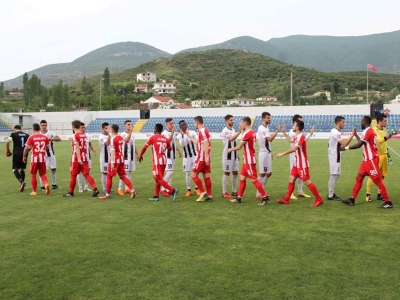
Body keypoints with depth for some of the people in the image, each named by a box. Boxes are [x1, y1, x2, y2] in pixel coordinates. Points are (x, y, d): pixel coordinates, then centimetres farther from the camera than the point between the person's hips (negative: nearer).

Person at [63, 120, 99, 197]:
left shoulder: (75, 136, -10)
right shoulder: (84, 135, 10)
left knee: (73, 175, 7)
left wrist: (79, 159, -23)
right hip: (85, 157, 6)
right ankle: (95, 189, -13)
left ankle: (71, 192, 19)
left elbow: (77, 148, -18)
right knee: (86, 174, 2)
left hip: (77, 158, -6)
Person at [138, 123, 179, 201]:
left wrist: (140, 156, 12)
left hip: (157, 161, -7)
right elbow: (170, 149, 21)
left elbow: (144, 147, -1)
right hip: (164, 160, 7)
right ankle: (156, 196, 18)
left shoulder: (153, 137, -7)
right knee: (157, 178, 16)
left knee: (158, 179, -5)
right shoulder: (165, 139, 7)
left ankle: (173, 190, -19)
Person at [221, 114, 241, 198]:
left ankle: (234, 191, 20)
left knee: (235, 173, 10)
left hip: (234, 156, 8)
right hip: (227, 156, -8)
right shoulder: (225, 131, -14)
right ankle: (224, 192, 7)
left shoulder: (233, 130, 13)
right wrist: (239, 131, -36)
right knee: (226, 173, -1)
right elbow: (231, 139, -32)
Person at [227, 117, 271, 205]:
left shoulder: (247, 133, -19)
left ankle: (265, 197, 0)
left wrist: (230, 149, 5)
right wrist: (241, 131, 12)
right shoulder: (252, 132, 10)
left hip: (249, 160, -10)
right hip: (247, 160, 10)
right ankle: (239, 198, 18)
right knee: (242, 177, 12)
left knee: (253, 179, -5)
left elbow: (239, 147, -13)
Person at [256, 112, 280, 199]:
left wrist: (270, 152, 15)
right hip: (263, 153, -9)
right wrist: (277, 131, -27)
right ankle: (258, 194, 3)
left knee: (268, 173, 13)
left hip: (268, 153, 9)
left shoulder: (267, 127, 13)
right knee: (262, 174, -4)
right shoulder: (261, 128, -16)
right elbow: (270, 139, -28)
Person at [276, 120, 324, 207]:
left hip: (302, 164, -9)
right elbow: (291, 141, 33)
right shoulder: (296, 136, 9)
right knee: (291, 179, 8)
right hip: (296, 163, 9)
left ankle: (319, 200, 5)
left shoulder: (301, 136, -21)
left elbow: (294, 148, -33)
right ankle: (286, 199, 12)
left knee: (307, 182, -5)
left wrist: (282, 153, -30)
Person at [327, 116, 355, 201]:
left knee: (335, 175, 15)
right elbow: (344, 144, -25)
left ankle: (331, 193, 22)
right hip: (335, 157, -10)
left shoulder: (334, 131, 13)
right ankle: (330, 195, 1)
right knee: (334, 175, -5)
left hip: (335, 156, 10)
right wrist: (352, 135, -21)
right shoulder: (336, 133, -19)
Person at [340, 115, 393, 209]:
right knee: (359, 178, 9)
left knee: (377, 180, -5)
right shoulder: (368, 131, 13)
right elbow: (362, 142, 23)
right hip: (366, 159, 10)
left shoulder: (368, 131, -17)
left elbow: (359, 145, -20)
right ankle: (352, 199, 12)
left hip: (371, 160, -10)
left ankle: (388, 202, 1)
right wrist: (355, 135, 27)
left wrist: (345, 148, -14)